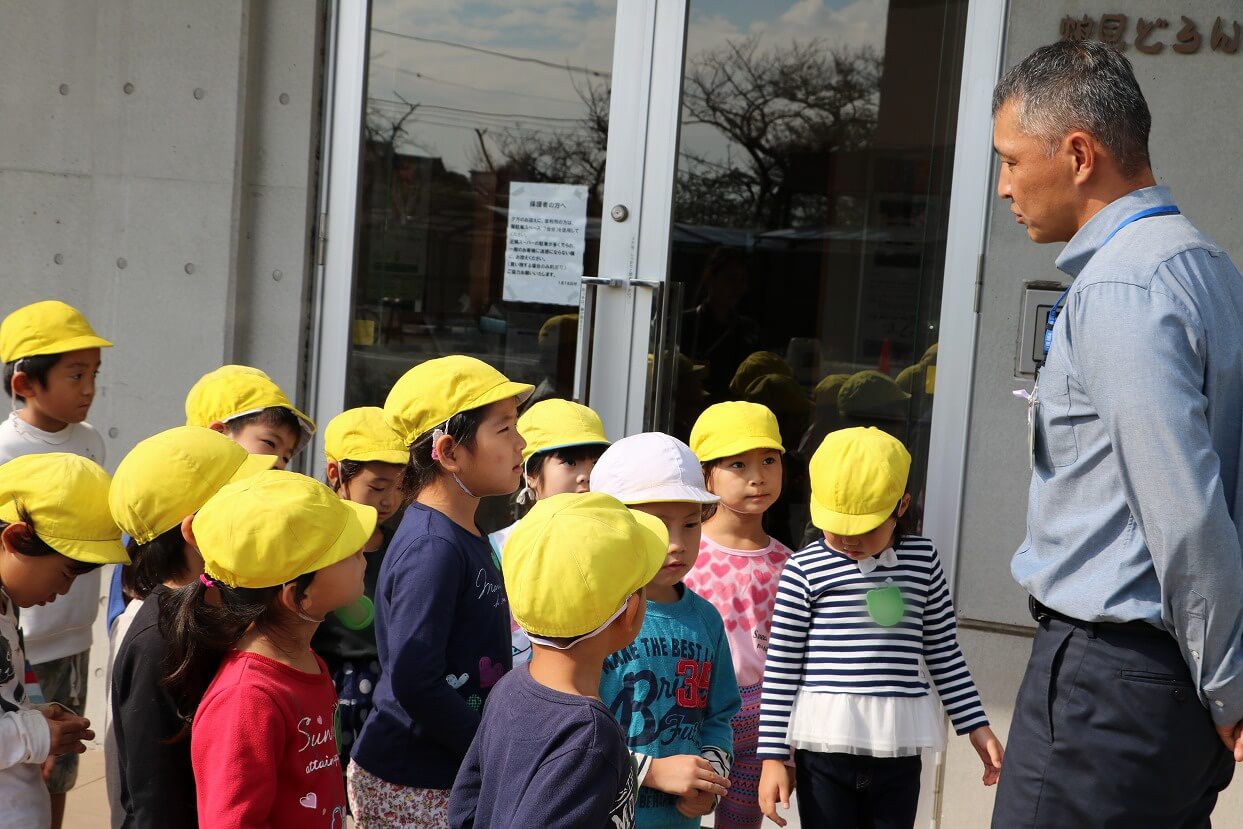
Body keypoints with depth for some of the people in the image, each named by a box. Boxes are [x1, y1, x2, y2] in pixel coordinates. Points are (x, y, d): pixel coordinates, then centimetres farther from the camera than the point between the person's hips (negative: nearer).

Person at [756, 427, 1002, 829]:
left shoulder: (923, 560, 5)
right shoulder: (805, 570, -4)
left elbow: (945, 654, 13)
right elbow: (780, 669, -1)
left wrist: (977, 727, 11)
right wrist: (773, 756, -2)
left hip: (898, 748, 3)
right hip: (825, 743, -3)